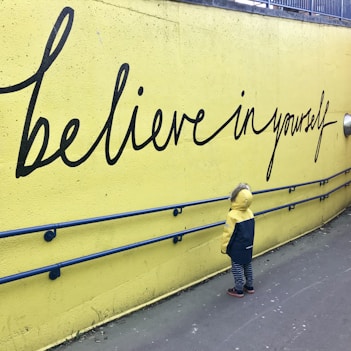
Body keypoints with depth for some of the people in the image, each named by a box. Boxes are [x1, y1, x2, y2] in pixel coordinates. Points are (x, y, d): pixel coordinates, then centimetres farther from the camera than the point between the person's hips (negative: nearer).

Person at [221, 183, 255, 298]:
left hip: (237, 249, -6)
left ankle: (238, 290, 18)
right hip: (248, 247, 7)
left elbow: (228, 234, -19)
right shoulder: (249, 212, -5)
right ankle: (249, 286, 33)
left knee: (237, 268, 7)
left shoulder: (233, 215, -25)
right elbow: (251, 231, 7)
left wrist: (224, 247, -6)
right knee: (248, 266, 19)